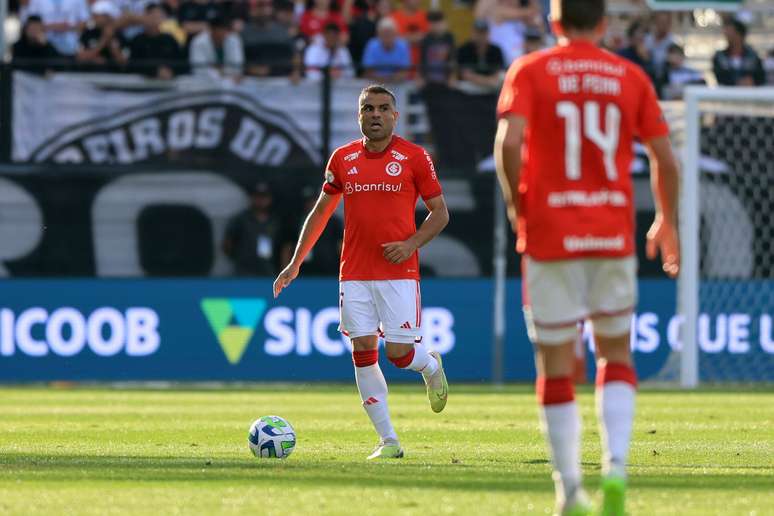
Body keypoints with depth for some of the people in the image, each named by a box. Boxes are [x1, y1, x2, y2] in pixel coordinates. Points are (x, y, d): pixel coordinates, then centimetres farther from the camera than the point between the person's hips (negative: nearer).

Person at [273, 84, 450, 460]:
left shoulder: (413, 157, -1)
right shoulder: (343, 158, 8)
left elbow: (440, 212, 3)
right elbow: (321, 212, 18)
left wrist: (411, 244, -13)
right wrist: (295, 263, 15)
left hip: (399, 273, -3)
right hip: (354, 274, 3)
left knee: (399, 352, -9)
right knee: (363, 355, -3)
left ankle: (431, 366, 28)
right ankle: (388, 441, 3)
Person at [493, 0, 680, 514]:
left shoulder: (530, 71, -1)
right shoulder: (631, 78, 6)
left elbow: (509, 142, -16)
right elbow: (665, 159, 4)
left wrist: (517, 204, 0)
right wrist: (666, 222, 19)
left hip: (549, 237, -2)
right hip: (614, 235, 2)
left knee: (556, 368, 6)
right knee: (616, 357, 15)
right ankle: (615, 463, -6)